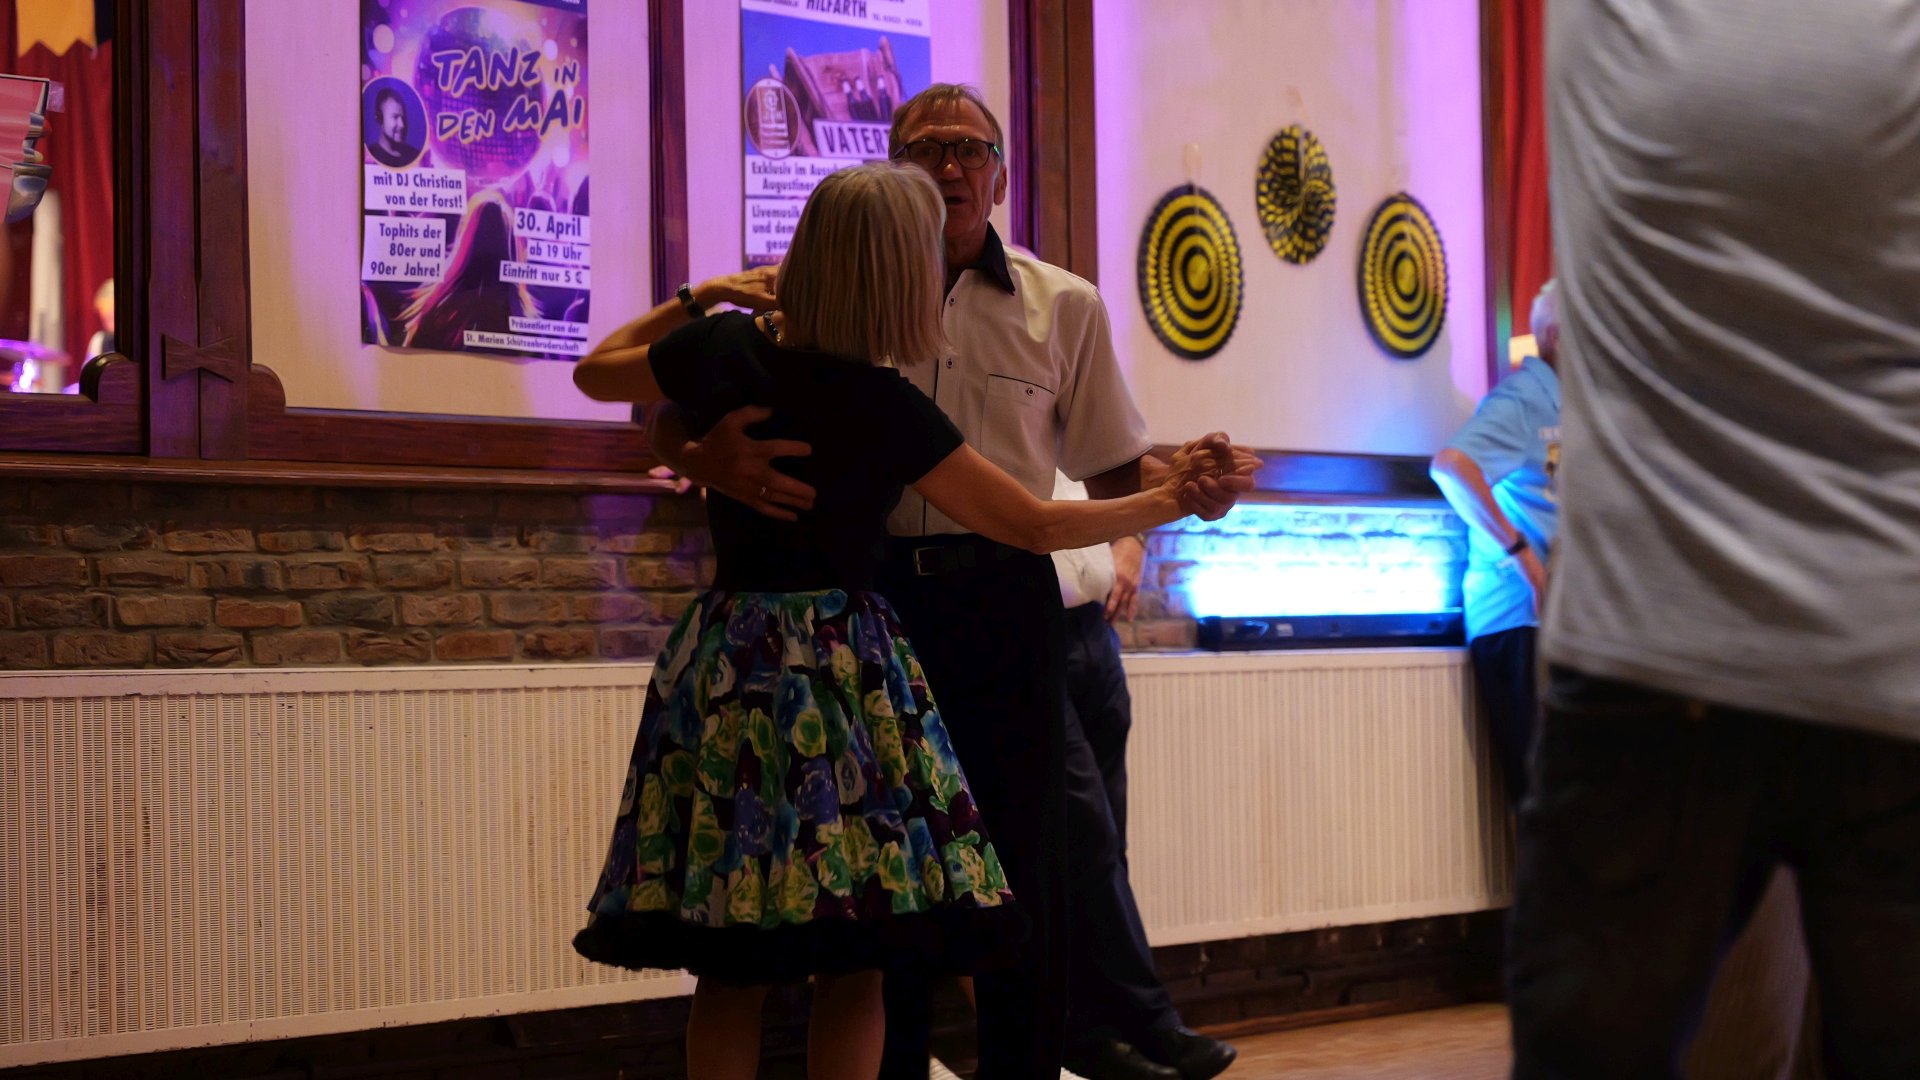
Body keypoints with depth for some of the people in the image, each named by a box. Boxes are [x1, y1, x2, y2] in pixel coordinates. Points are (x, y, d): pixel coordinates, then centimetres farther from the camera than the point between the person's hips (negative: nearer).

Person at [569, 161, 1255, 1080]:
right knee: (852, 970, 3)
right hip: (838, 661, -5)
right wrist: (1168, 500, 6)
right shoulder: (882, 408, -11)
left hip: (725, 660, 5)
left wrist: (700, 297, 25)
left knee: (729, 973, 7)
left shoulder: (725, 346, 1)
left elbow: (595, 372, 20)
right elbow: (1034, 527, -5)